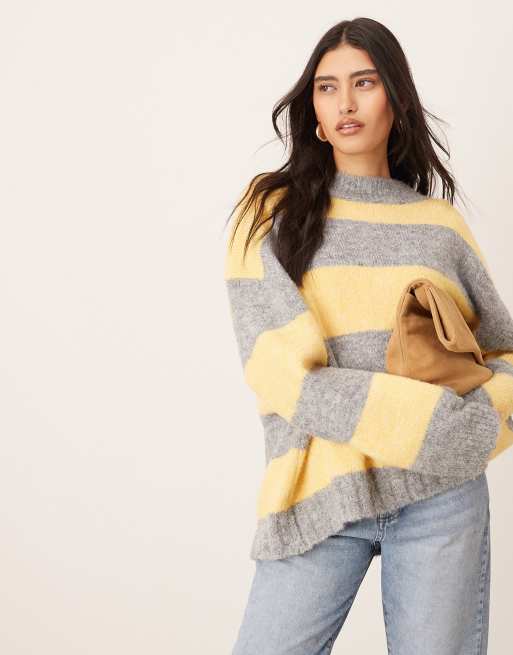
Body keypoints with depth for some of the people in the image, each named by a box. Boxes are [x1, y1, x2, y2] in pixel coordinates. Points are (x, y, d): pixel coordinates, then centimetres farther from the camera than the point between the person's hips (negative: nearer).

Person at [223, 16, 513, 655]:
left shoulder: (439, 221, 10)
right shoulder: (271, 208, 1)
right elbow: (276, 374, -9)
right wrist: (441, 424, -14)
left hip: (443, 494, 2)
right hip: (321, 495, -2)